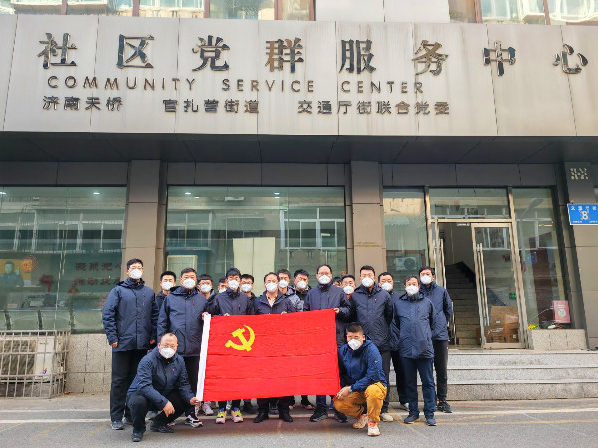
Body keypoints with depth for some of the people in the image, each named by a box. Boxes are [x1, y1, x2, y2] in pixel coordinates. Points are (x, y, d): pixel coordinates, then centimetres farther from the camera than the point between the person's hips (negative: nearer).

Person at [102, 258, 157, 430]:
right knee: (119, 380, 1)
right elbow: (107, 315, -2)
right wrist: (112, 337, -9)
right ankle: (116, 417, 10)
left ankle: (131, 414, 21)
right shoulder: (118, 290, 3)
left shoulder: (149, 292, 13)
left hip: (142, 344, 3)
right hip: (123, 343, -3)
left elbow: (155, 315, 14)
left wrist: (153, 336, 5)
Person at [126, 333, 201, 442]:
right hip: (140, 394, -6)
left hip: (164, 396, 6)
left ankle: (159, 423, 14)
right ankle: (138, 429, -5)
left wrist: (190, 398, -21)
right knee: (138, 402, -38)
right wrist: (163, 402, -41)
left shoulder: (179, 361, -3)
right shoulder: (148, 360, -23)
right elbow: (144, 386, -33)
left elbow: (183, 384, 0)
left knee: (186, 400, -9)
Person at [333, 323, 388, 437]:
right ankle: (361, 415, 12)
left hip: (376, 384, -4)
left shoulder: (371, 350, -20)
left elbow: (373, 376, -25)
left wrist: (351, 389, -26)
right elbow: (340, 373, 10)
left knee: (373, 391, -39)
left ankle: (373, 421, -10)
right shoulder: (343, 350, -3)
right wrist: (342, 388, -11)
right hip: (354, 389, 5)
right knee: (338, 403, -19)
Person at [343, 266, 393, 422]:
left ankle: (383, 409, 16)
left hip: (382, 343, 1)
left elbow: (389, 316, 17)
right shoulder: (354, 296, 7)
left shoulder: (384, 295, 8)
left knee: (383, 377, 5)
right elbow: (350, 318, 13)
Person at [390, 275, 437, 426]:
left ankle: (429, 413, 12)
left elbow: (433, 323, 18)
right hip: (406, 350, 1)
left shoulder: (427, 303, 9)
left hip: (425, 349, -1)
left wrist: (427, 338, 11)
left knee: (428, 382, 3)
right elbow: (394, 326, 15)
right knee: (410, 382, 9)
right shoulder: (398, 304, 9)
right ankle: (413, 412, 20)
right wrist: (396, 343, 7)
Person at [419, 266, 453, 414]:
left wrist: (442, 324, 14)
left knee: (442, 370, 6)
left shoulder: (442, 291, 7)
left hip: (441, 336, 2)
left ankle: (442, 400, 16)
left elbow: (449, 310, 18)